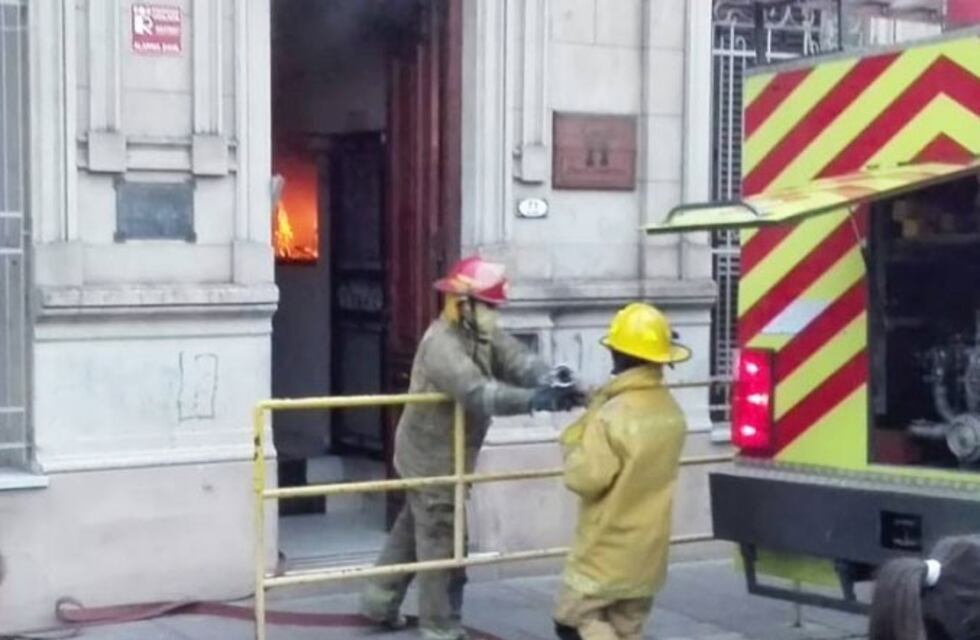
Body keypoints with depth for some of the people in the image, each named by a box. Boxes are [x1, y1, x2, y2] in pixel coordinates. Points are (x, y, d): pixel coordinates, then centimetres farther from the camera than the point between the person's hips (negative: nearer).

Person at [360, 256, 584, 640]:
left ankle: (379, 602, 34)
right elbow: (478, 393, -42)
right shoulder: (441, 345, -28)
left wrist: (551, 383, -31)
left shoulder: (484, 336, 3)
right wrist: (537, 399, -49)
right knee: (442, 541, -1)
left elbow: (518, 360, -11)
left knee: (413, 527, 20)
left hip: (445, 455, 10)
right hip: (432, 457, -10)